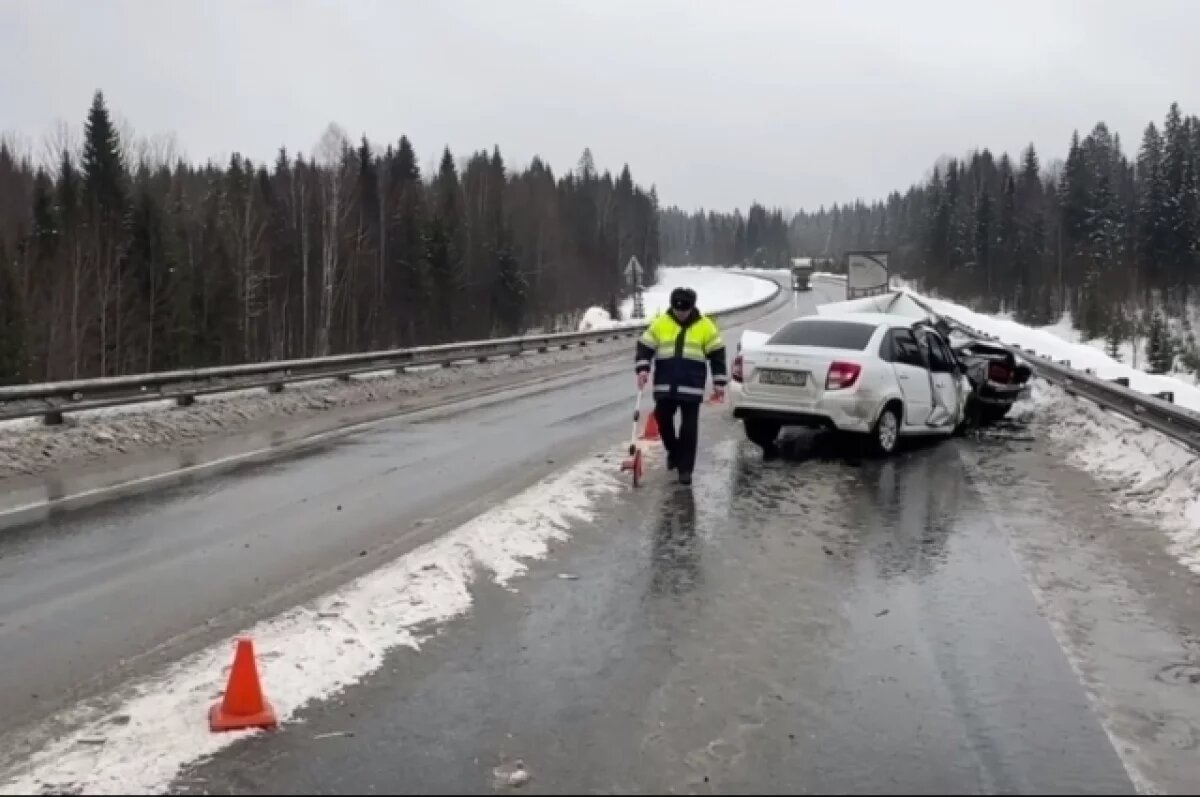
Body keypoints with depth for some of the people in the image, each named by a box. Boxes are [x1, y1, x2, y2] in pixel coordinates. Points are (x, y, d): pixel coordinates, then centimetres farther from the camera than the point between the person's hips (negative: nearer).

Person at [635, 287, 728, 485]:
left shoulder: (705, 326, -2)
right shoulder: (660, 323, 1)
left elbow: (717, 354, 2)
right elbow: (645, 347, 3)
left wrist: (719, 383, -1)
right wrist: (642, 369, -13)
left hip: (692, 387, -2)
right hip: (664, 386, 2)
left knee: (689, 428, -2)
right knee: (663, 420, 8)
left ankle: (685, 468, 5)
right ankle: (673, 451, 35)